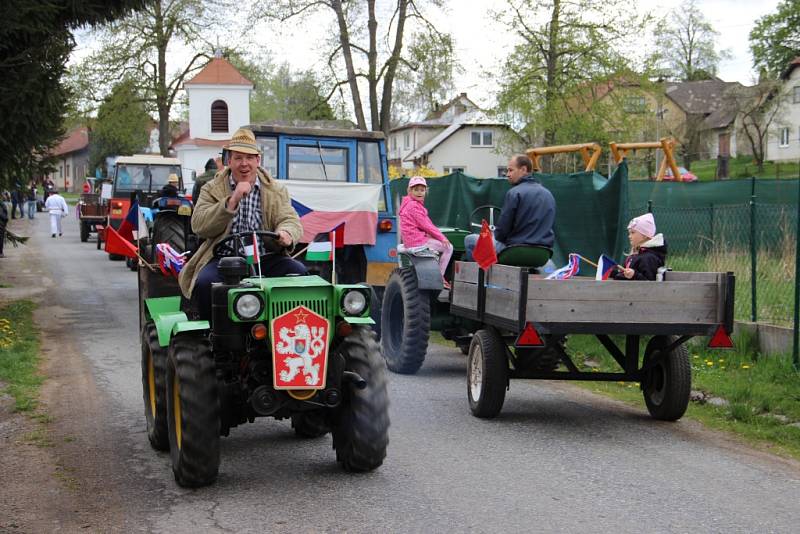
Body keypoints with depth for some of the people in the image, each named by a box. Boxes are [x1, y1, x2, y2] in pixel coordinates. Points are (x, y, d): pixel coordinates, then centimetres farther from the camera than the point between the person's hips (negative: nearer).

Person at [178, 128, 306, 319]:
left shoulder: (276, 190, 16)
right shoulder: (212, 190, 10)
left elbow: (291, 221, 4)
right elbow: (199, 226, -4)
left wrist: (286, 234, -22)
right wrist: (232, 201, -15)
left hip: (266, 258, 2)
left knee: (299, 272, -26)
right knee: (205, 282, -32)